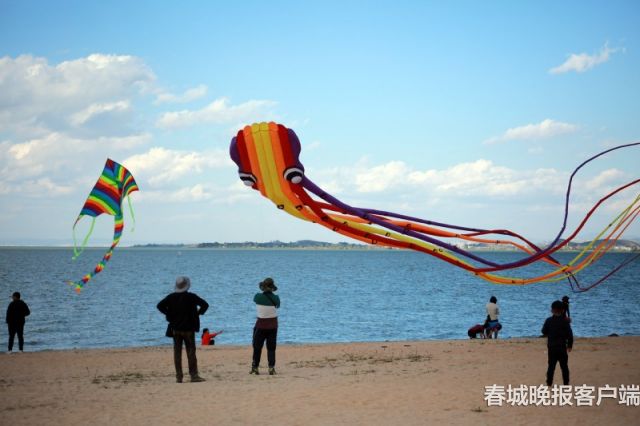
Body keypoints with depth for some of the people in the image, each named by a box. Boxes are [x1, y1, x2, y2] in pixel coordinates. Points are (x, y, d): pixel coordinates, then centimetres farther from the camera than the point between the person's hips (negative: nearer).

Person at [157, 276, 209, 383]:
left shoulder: (171, 297, 0)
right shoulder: (191, 297, -9)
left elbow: (160, 305, -2)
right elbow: (205, 305, -12)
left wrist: (169, 314, 3)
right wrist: (198, 313, 1)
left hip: (175, 329, 3)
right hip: (188, 329, -3)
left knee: (177, 352, 6)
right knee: (191, 352, 0)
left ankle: (178, 376, 5)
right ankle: (194, 375, -3)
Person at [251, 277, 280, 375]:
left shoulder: (258, 297, -14)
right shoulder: (276, 298, -10)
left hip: (261, 325, -1)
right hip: (273, 326, 1)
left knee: (257, 347, 12)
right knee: (271, 348, 9)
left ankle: (255, 367, 17)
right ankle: (271, 367, 1)